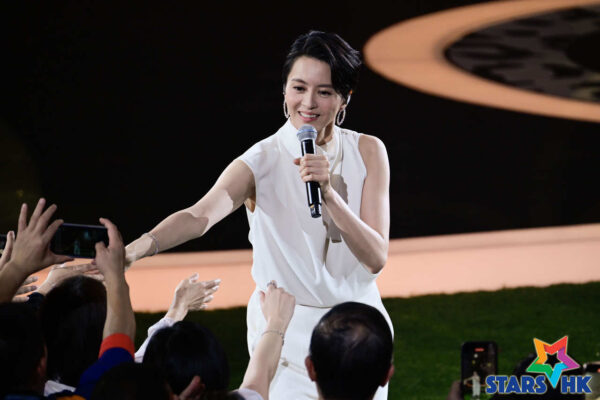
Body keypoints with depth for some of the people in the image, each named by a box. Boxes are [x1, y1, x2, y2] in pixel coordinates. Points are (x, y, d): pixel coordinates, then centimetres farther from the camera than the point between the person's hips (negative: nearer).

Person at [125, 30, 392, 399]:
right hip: (287, 332, -3)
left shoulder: (367, 152, -4)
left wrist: (329, 193, -28)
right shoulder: (263, 162, -14)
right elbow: (199, 216, -32)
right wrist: (141, 246, -53)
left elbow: (376, 257, -12)